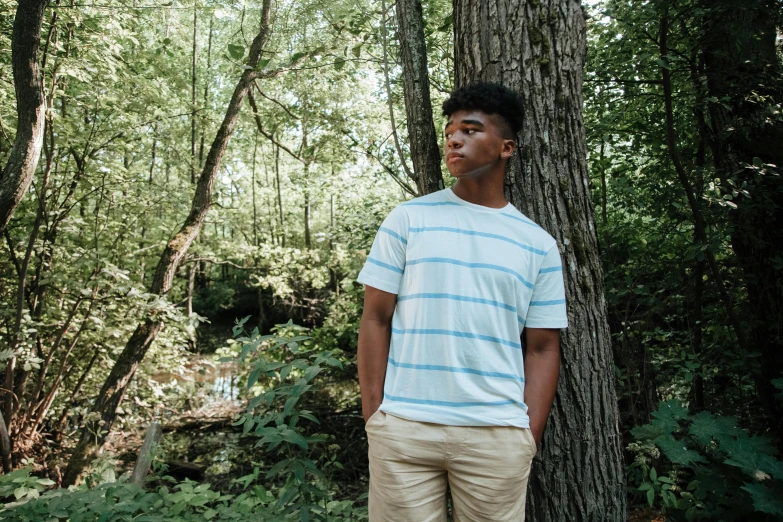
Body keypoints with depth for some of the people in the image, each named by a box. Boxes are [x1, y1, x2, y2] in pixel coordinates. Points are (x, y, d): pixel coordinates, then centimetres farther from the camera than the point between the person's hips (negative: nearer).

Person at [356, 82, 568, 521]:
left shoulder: (538, 244, 6)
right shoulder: (408, 219, 2)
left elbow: (542, 349, 7)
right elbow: (376, 320, 2)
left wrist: (530, 437, 0)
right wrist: (373, 415, -3)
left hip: (497, 435, 1)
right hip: (403, 428, 0)